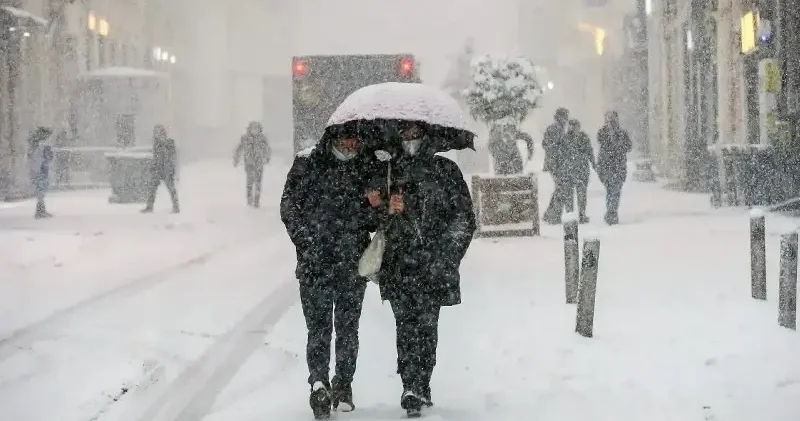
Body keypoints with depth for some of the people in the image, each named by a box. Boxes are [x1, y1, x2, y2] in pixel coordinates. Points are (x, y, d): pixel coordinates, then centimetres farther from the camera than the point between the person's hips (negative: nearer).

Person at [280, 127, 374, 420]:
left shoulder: (367, 167, 6)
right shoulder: (307, 162, 0)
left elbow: (375, 213, 14)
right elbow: (289, 206, 0)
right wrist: (306, 240, -8)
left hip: (353, 263, 2)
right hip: (315, 262, -2)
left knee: (348, 327, 8)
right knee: (319, 326, -9)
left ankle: (343, 384, 20)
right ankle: (319, 382, -15)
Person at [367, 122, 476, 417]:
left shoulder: (445, 170, 5)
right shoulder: (390, 171, 12)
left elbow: (464, 217, 3)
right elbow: (380, 221, 17)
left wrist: (447, 257, -5)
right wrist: (381, 204, -6)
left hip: (432, 267, -1)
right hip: (399, 264, 1)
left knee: (426, 326, -1)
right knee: (406, 325, -7)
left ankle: (418, 389, 6)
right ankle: (413, 388, -9)